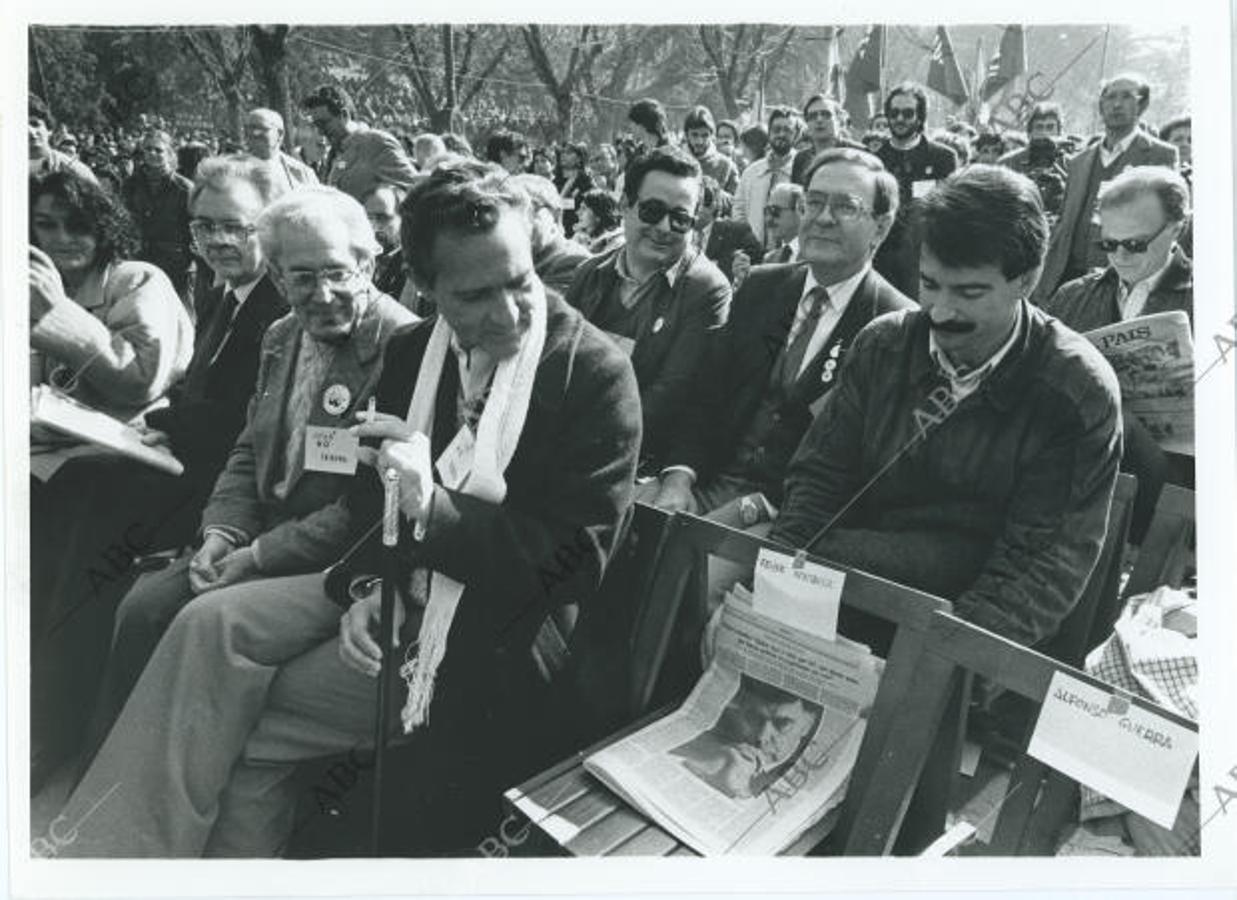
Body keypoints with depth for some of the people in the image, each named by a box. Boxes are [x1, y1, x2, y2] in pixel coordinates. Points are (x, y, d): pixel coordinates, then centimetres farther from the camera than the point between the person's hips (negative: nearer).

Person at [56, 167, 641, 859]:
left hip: (495, 630, -6)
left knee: (250, 727, -14)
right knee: (214, 622, -12)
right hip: (400, 580, 6)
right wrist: (369, 585, -9)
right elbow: (371, 490, 12)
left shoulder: (597, 373, -15)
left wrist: (432, 506, -31)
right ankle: (108, 857, -2)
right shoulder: (410, 351, 4)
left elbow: (580, 560, -19)